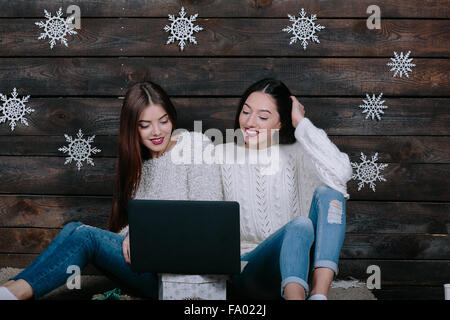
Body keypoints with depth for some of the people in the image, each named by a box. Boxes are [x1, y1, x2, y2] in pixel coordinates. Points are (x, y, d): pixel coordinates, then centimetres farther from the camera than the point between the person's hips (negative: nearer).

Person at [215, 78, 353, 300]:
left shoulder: (295, 153, 4)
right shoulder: (221, 155, 7)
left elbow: (341, 173, -18)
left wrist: (302, 123, -11)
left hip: (296, 270, 2)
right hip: (247, 270, -2)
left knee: (328, 193, -23)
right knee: (300, 225, -31)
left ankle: (319, 294, -37)